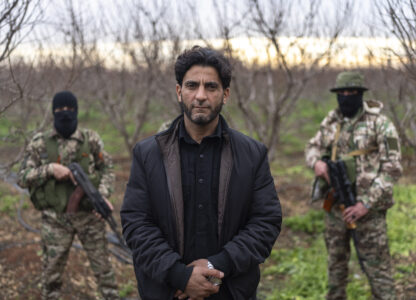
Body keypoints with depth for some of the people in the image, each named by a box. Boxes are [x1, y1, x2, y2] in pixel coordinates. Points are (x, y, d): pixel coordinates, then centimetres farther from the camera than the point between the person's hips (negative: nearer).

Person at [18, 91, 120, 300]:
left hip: (89, 214, 0)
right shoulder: (39, 143, 1)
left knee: (103, 266, 7)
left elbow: (106, 169, 9)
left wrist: (103, 195, -8)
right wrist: (49, 169, -15)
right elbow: (23, 178, 0)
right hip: (55, 218, 0)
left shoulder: (91, 139, 2)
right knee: (52, 271, 7)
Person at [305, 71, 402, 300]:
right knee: (336, 260, 18)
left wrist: (366, 204, -19)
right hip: (335, 205, 6)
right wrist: (316, 162, -7)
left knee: (376, 265, -3)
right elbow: (313, 146, 20)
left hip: (367, 207, -5)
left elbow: (392, 169, -13)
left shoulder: (380, 124, -10)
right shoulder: (331, 122, 7)